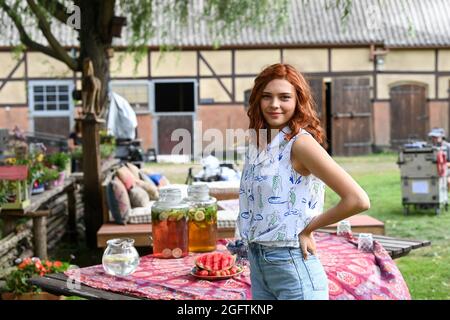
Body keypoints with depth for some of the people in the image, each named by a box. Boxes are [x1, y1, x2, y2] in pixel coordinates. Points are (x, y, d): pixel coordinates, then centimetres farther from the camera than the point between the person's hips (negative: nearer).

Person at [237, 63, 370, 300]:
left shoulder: (300, 142, -16)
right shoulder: (260, 144, 6)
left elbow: (358, 200, -23)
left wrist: (307, 230, -12)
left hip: (292, 265, -7)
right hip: (257, 263, 7)